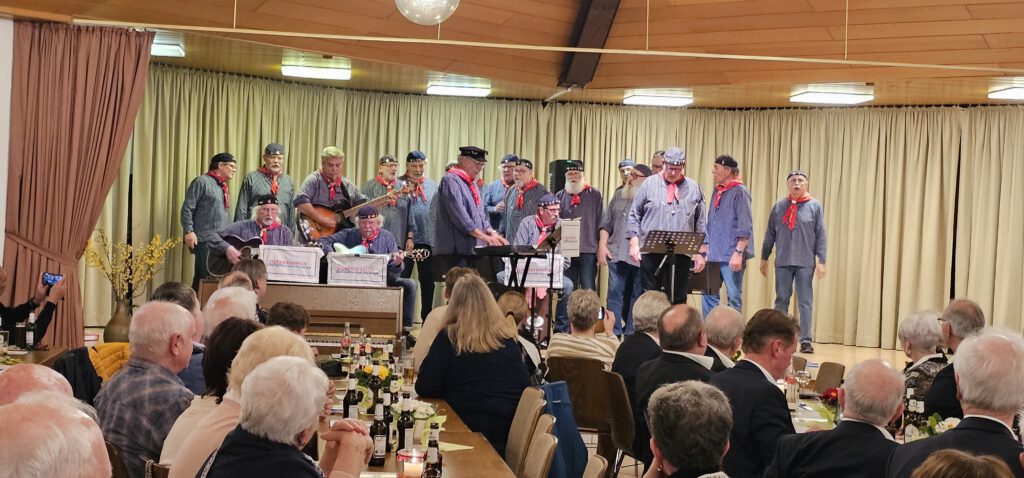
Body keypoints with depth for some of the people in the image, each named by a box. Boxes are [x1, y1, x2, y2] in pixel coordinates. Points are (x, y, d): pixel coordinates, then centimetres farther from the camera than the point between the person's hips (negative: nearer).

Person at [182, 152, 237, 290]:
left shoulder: (224, 187, 23)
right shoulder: (202, 182, -2)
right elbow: (187, 208, -9)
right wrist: (189, 231, -17)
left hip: (222, 242, 8)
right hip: (205, 241, -8)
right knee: (205, 277, -12)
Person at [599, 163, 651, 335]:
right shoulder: (619, 195, 14)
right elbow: (606, 223, 15)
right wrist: (602, 245, 4)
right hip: (617, 254, 3)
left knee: (637, 295, 4)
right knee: (615, 293, -1)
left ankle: (631, 333, 12)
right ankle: (614, 333, 3)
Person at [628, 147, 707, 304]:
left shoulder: (693, 188, 10)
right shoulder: (649, 184, 6)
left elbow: (701, 223, 12)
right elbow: (634, 216, 7)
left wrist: (701, 252, 7)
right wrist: (634, 244, -2)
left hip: (682, 253, 1)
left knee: (678, 298, 2)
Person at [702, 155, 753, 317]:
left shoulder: (739, 191, -7)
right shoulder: (716, 192, 16)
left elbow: (745, 227, -13)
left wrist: (738, 252, -20)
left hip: (731, 256, -8)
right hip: (714, 255, 8)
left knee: (734, 297, -2)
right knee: (709, 295, 8)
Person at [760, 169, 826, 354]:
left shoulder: (815, 206, 4)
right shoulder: (779, 206, 9)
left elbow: (821, 235, 1)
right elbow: (770, 234, 13)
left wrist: (821, 261, -4)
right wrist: (764, 258, 11)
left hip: (805, 262, -2)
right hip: (782, 262, 2)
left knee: (806, 302, -1)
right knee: (781, 300, 6)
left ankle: (806, 340, 2)